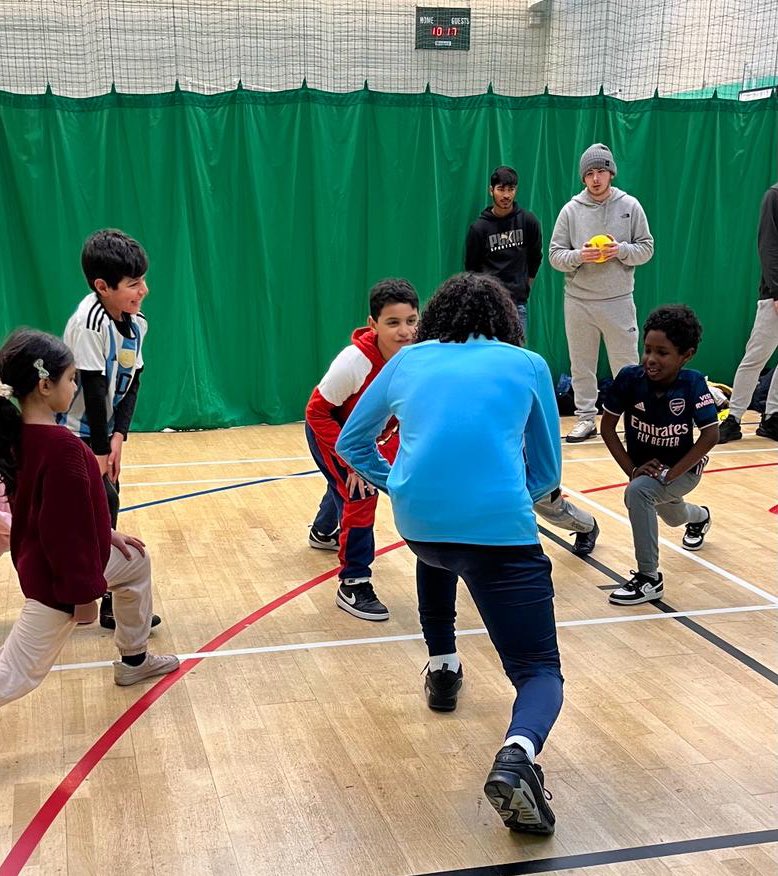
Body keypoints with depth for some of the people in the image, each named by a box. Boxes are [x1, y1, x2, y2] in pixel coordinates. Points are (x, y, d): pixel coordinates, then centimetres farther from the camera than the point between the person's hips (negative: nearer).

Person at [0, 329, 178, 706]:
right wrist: (83, 593, -18)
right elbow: (67, 529, -27)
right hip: (56, 574, -10)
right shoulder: (60, 446, -31)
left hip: (44, 556, 10)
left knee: (136, 562, 28)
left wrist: (106, 536, 16)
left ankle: (133, 661, 41)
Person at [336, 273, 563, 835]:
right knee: (538, 667, 5)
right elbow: (546, 475, 19)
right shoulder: (527, 365, 14)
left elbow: (353, 442, 29)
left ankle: (443, 668, 41)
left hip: (417, 522, 3)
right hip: (500, 531, -3)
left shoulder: (408, 361, 18)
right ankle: (518, 753, -26)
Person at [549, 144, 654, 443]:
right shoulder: (571, 209, 1)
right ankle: (585, 418, 20)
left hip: (618, 300, -1)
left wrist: (621, 250, -16)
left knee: (626, 365, 3)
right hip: (578, 300, 1)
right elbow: (555, 254, 2)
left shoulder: (630, 206, 1)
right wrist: (578, 256, -18)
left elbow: (646, 248, 3)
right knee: (581, 365, 9)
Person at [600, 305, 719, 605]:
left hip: (683, 468, -4)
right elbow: (607, 425, -13)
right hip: (643, 467, 4)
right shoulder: (630, 378, -23)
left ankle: (649, 579, -21)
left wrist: (669, 474, -31)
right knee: (673, 517, 31)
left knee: (637, 492, -33)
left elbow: (710, 435, -28)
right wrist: (631, 469, -20)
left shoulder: (692, 383, -27)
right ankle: (700, 517, 72)